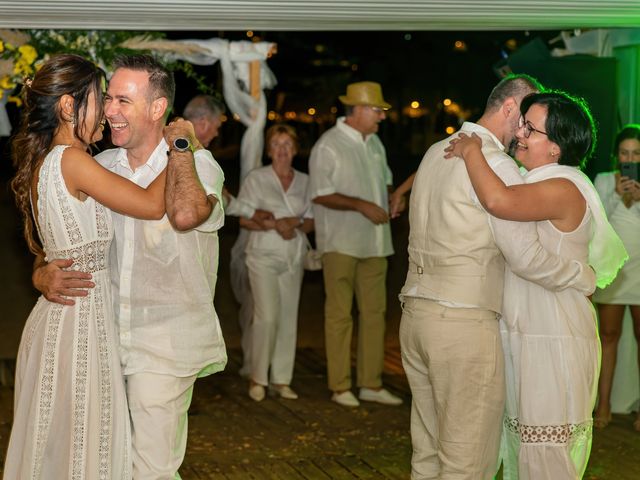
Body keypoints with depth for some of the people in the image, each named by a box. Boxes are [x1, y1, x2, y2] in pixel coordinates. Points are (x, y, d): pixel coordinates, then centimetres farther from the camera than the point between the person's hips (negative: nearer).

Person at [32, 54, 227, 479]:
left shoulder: (198, 165, -10)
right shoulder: (99, 168, 5)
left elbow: (185, 214, -35)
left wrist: (179, 146, -19)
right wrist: (43, 276, -11)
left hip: (163, 347, -5)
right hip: (105, 338, 5)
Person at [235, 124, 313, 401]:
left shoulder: (304, 181, 11)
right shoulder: (256, 178, 1)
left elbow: (311, 221, 11)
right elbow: (244, 219, -4)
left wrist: (296, 226, -11)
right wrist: (274, 224, -18)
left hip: (293, 258, 4)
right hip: (264, 256, -4)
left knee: (288, 318, 3)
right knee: (267, 317, -13)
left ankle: (281, 380, 11)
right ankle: (257, 378, 1)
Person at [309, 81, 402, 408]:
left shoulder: (374, 142, 14)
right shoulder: (329, 145, -9)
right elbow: (320, 195, -14)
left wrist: (390, 200, 7)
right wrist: (363, 205, -17)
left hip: (373, 242, 7)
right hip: (341, 243, -7)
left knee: (374, 312, 8)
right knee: (339, 315, 0)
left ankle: (371, 384, 16)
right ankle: (340, 387, 7)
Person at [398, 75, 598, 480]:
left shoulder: (438, 152, 15)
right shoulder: (496, 163, -11)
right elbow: (526, 257, -14)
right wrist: (588, 277, 0)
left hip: (416, 312, 8)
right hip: (464, 324, -8)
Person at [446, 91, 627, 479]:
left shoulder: (564, 188, -18)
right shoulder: (537, 182, 14)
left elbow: (498, 201, -34)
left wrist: (471, 152, -20)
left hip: (554, 341, -10)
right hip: (524, 335, 10)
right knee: (520, 447, 17)